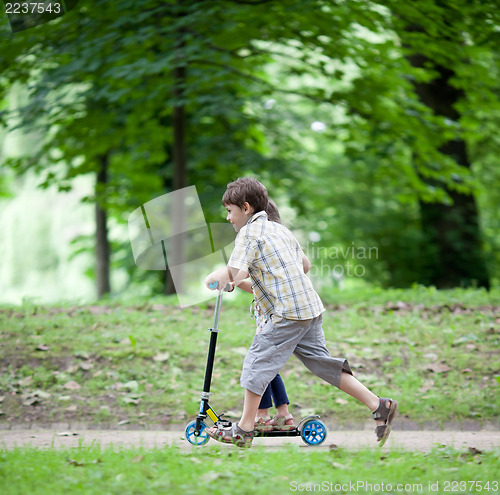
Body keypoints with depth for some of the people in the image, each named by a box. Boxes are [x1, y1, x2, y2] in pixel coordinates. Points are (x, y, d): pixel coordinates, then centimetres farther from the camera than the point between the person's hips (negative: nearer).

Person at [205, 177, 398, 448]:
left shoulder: (249, 233, -6)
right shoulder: (279, 229, 20)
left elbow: (236, 273, -17)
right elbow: (304, 262, 30)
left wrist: (215, 276, 3)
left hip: (287, 312, -9)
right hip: (311, 306, 9)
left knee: (257, 362, -1)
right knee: (321, 362, 11)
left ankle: (244, 430, 3)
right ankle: (379, 405, 8)